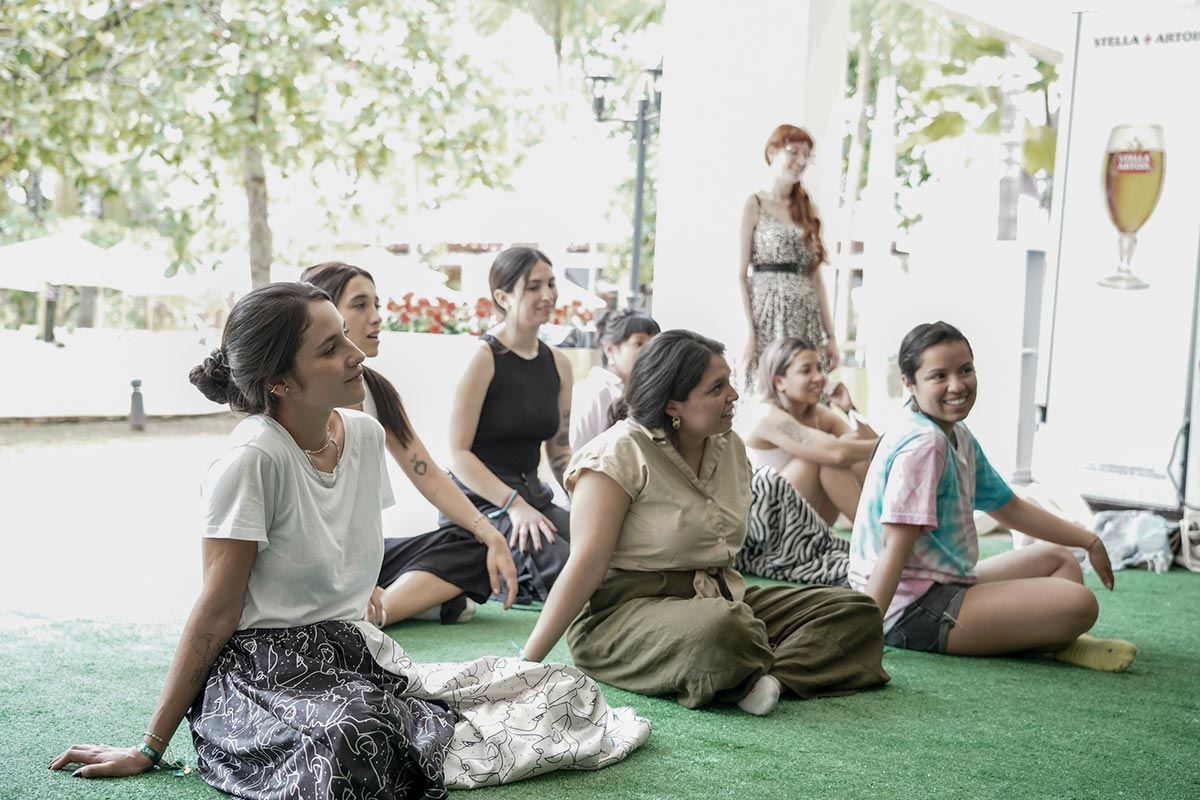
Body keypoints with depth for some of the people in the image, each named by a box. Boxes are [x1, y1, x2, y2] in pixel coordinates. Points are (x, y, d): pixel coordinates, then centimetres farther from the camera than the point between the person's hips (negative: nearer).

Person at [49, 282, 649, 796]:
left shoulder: (364, 434, 5)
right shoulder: (254, 458, -17)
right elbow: (217, 613, -14)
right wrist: (148, 750, -12)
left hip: (355, 654, 6)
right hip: (263, 671, -6)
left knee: (567, 688, -12)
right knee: (354, 737, -42)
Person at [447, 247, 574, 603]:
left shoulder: (557, 363, 11)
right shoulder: (483, 358, -10)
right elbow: (459, 454, -13)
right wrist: (513, 505, -22)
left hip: (532, 495, 7)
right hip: (479, 502, -7)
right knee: (565, 565, -29)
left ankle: (515, 580, 6)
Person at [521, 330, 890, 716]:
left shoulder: (731, 447, 10)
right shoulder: (620, 454, -12)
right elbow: (588, 564, -17)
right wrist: (529, 660, -23)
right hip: (625, 608, -8)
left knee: (856, 611, -6)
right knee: (720, 629, -42)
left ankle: (765, 679, -28)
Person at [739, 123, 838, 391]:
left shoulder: (806, 209, 17)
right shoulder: (755, 204, 2)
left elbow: (815, 276, 14)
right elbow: (741, 273, -4)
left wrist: (830, 335, 8)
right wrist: (749, 330, -14)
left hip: (808, 321, 5)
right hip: (769, 314, -5)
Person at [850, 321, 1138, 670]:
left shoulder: (960, 438, 10)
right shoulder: (923, 444, -20)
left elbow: (1009, 507, 23)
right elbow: (895, 544, -27)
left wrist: (1089, 541, 24)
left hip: (947, 584, 11)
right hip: (912, 608, -11)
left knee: (1060, 558, 23)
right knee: (1078, 604, -20)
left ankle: (1054, 641, -1)